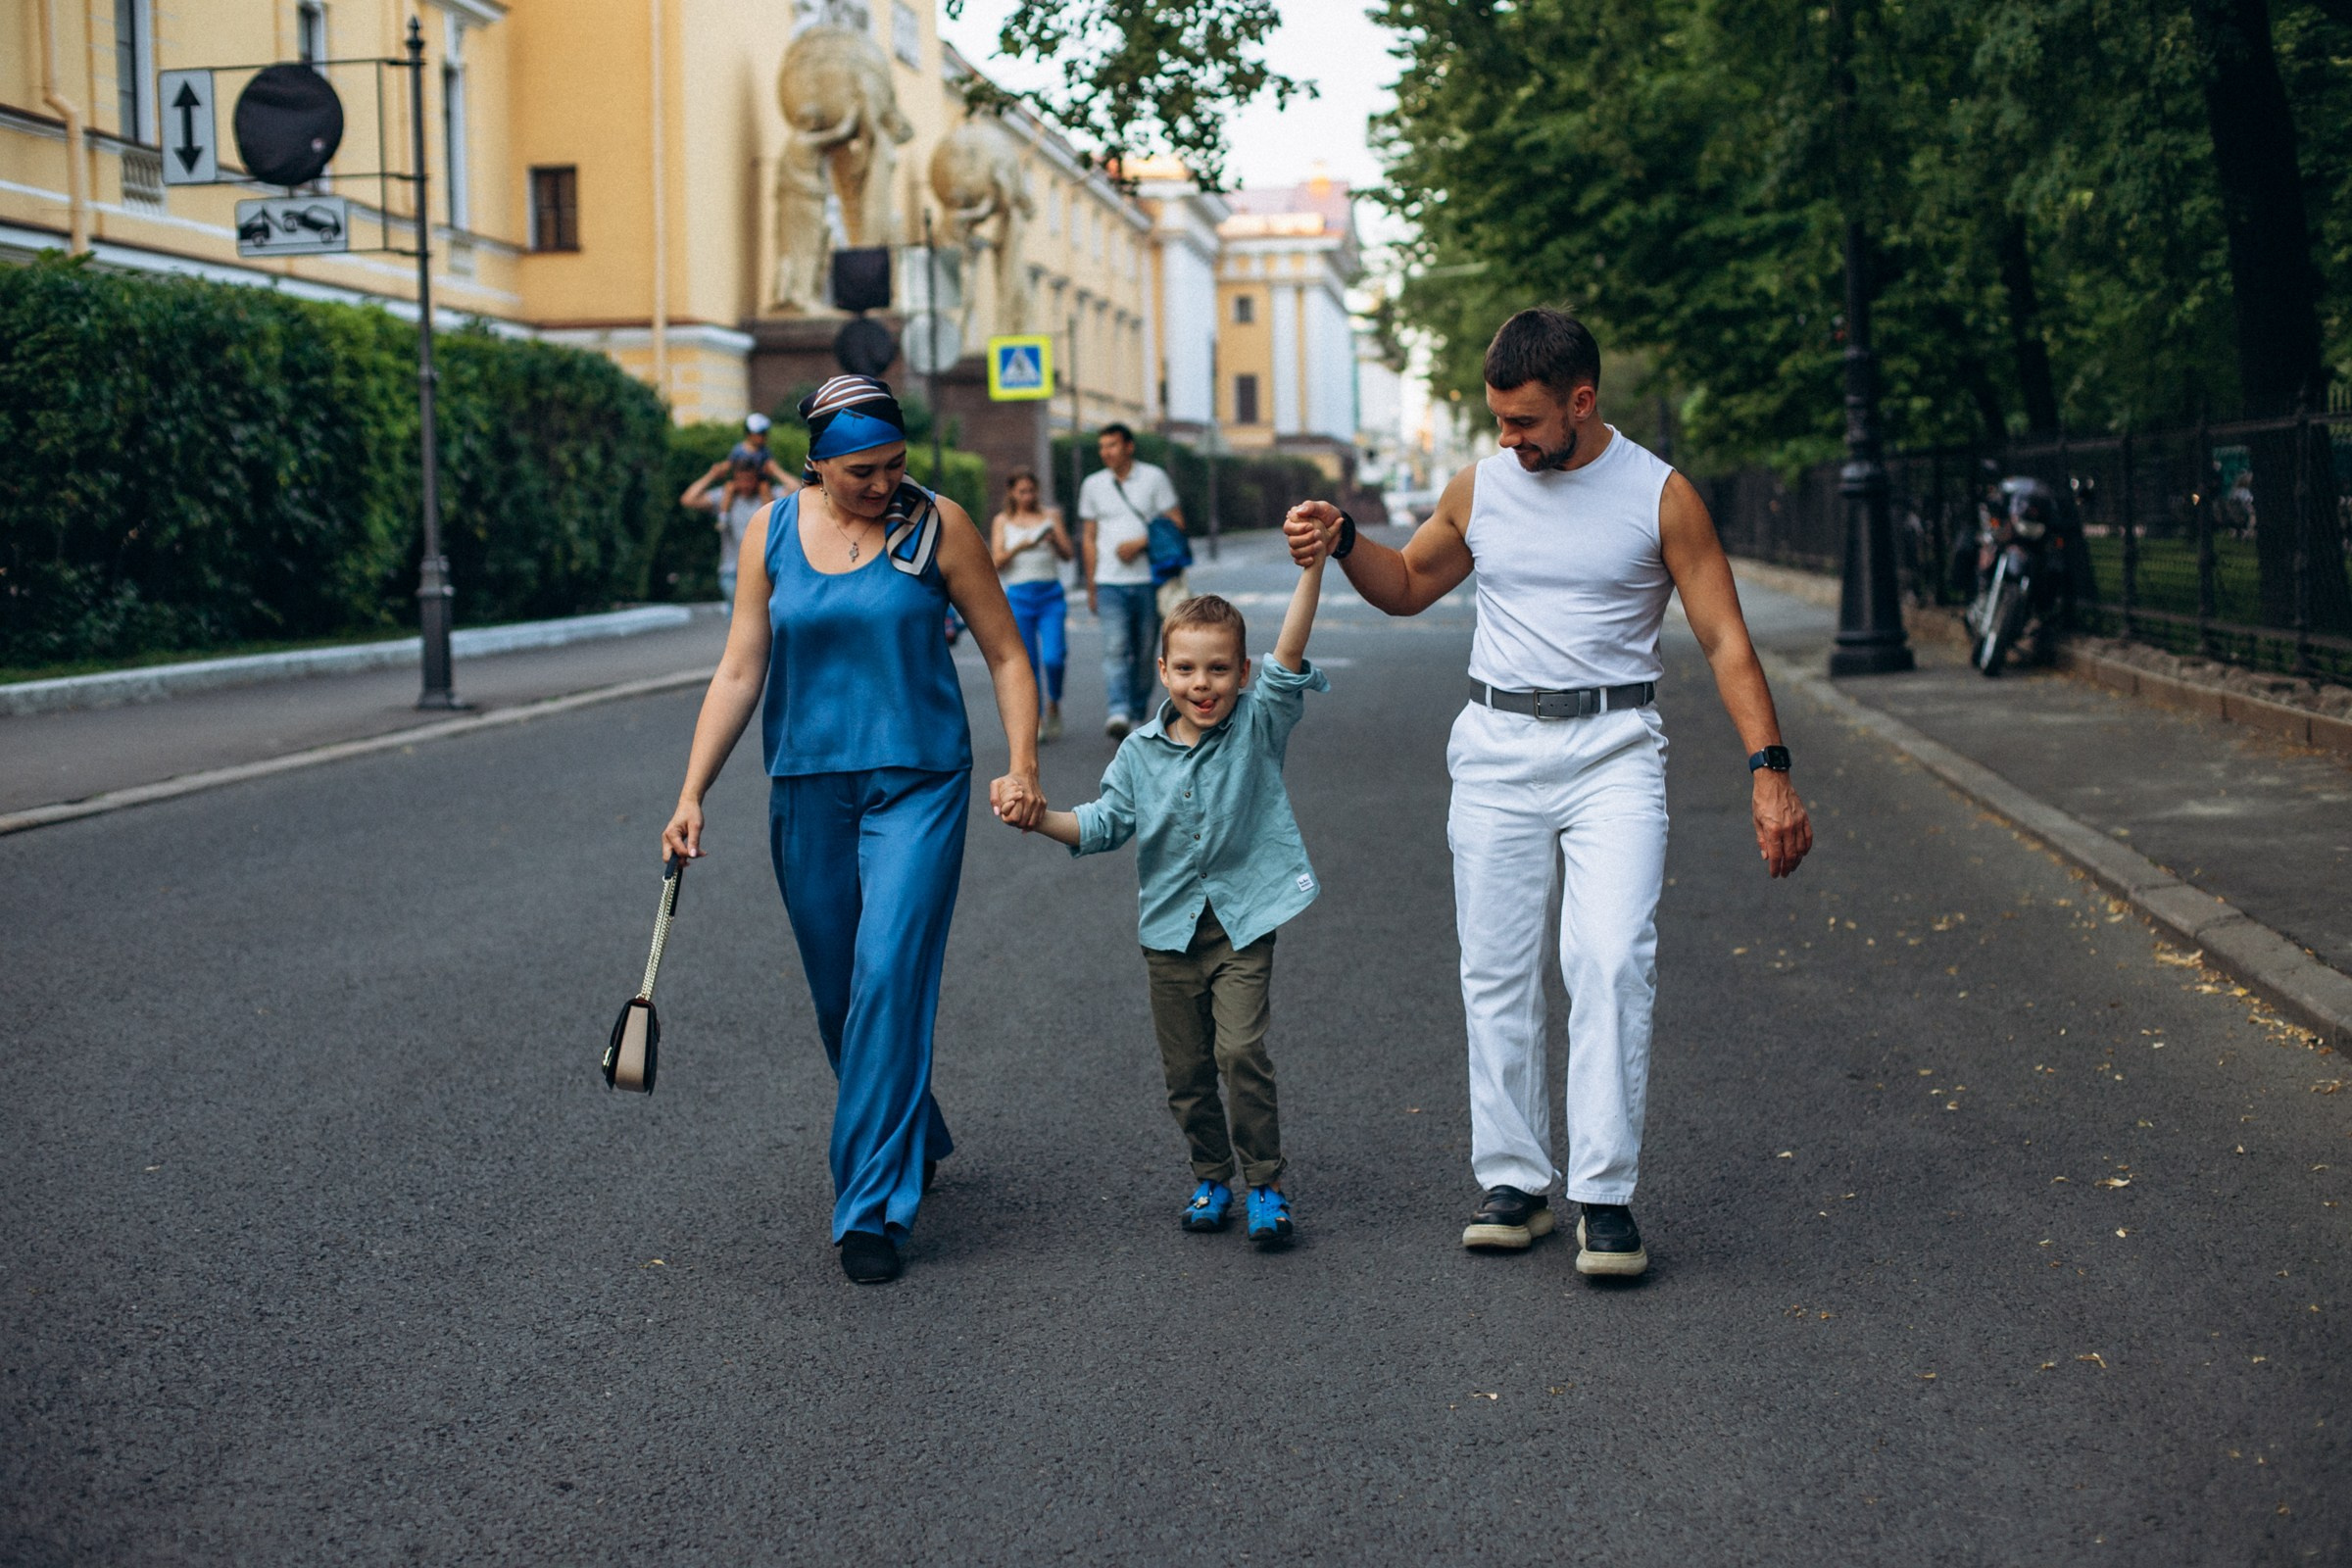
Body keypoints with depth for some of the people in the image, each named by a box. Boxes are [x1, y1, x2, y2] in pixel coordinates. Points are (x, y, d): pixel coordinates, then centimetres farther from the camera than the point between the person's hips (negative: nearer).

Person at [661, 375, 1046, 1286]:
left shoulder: (937, 527, -4)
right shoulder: (772, 531, 2)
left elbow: (1006, 655, 1)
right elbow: (740, 672, 4)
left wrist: (1022, 768, -11)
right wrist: (692, 793, -2)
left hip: (917, 783, -3)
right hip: (807, 789, 3)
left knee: (889, 977, -14)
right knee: (837, 995, 10)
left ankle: (873, 1207, -8)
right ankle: (916, 1142, 35)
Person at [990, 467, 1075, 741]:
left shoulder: (1050, 516, 11)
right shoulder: (1002, 521, 9)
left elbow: (1068, 555, 6)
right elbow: (997, 562, -1)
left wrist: (1055, 541, -15)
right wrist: (1019, 547, -18)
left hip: (1051, 595, 0)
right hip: (1018, 596, 0)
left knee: (1054, 658, -13)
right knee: (1028, 663, -1)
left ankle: (1053, 704, 13)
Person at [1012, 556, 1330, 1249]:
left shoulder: (1258, 727, -5)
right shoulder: (1140, 752, 3)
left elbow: (1289, 657, -17)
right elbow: (1106, 823, 4)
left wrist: (1312, 567, -29)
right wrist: (1039, 816, -13)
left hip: (1243, 922, -3)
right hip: (1170, 930, 3)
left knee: (1241, 1048, -16)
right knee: (1185, 1068, 9)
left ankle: (1265, 1181, -1)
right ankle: (1211, 1177, 28)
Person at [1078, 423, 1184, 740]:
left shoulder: (1154, 477, 3)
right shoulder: (1093, 485, 10)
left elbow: (1176, 524, 1)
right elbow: (1089, 538, 14)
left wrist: (1141, 543, -13)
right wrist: (1091, 587, 11)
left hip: (1148, 581, 0)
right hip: (1110, 583, 0)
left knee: (1144, 653, 5)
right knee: (1115, 648, -16)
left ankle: (1137, 714, 16)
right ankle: (1119, 712, -26)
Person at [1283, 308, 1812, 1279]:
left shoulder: (1660, 496, -3)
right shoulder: (1480, 488, 6)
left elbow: (1724, 638, -3)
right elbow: (1408, 587, 22)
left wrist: (1769, 771, -12)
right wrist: (1341, 544, 1)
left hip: (1614, 751, -3)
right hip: (1497, 748, 3)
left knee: (1610, 962, -15)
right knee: (1496, 972, 4)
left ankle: (1605, 1196, -10)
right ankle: (1513, 1181, 14)